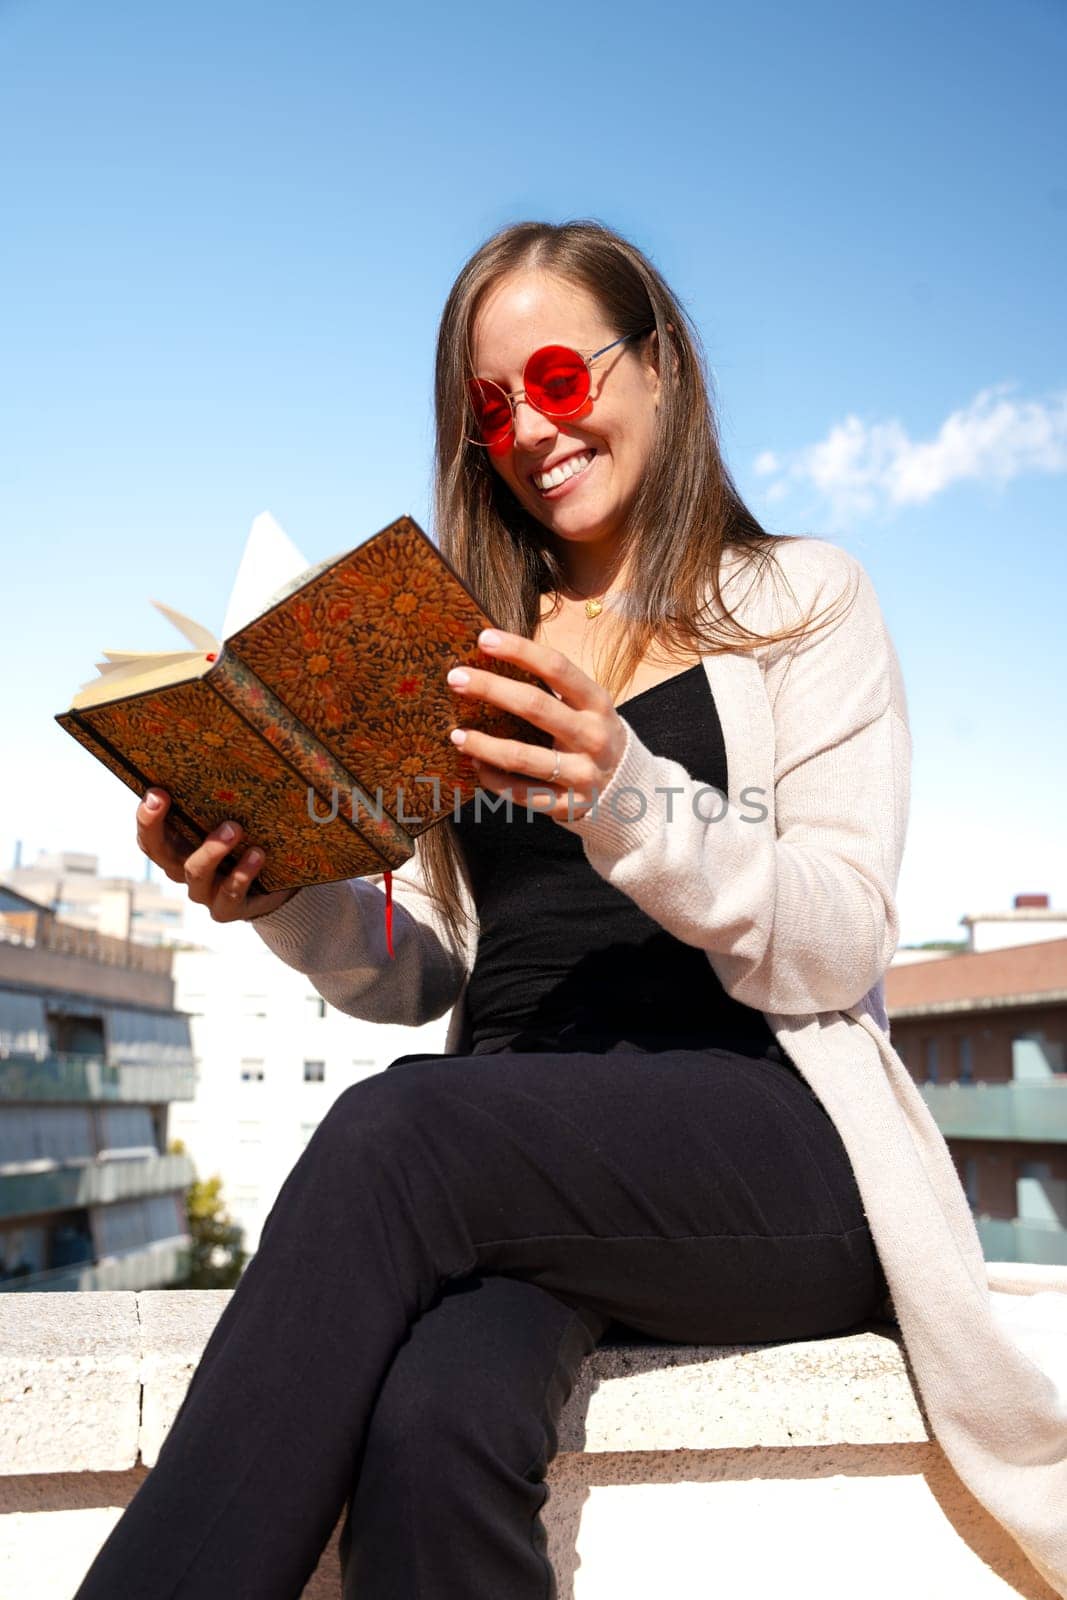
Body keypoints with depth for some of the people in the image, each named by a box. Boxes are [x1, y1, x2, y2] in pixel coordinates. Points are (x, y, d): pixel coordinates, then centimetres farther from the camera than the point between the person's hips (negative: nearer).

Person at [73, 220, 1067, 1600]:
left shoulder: (800, 600, 9)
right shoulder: (482, 653, 19)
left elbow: (838, 945, -4)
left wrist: (627, 800, -21)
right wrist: (284, 904, -4)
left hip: (771, 1140, -2)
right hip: (517, 1151, 3)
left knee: (396, 1135, -32)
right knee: (435, 1416, -33)